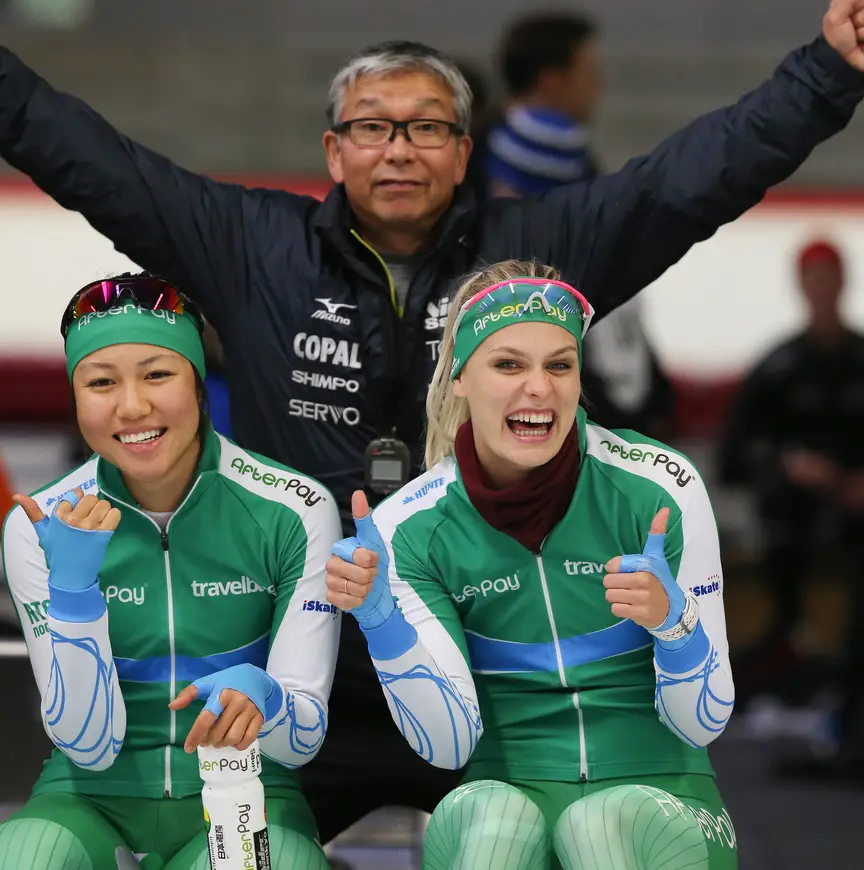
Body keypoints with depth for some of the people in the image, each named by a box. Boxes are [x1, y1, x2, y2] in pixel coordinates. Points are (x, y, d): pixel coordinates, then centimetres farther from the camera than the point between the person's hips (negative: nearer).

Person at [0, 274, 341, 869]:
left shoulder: (295, 511, -8)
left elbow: (303, 741, -6)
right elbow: (90, 746, -9)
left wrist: (258, 694, -30)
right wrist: (72, 583, -22)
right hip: (93, 800, 1)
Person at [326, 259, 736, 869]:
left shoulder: (659, 488, -7)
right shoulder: (411, 525, -2)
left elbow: (703, 724, -4)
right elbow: (449, 744, -5)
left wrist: (673, 619, -24)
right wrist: (380, 619, -19)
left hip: (657, 790, -1)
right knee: (492, 814, -34)